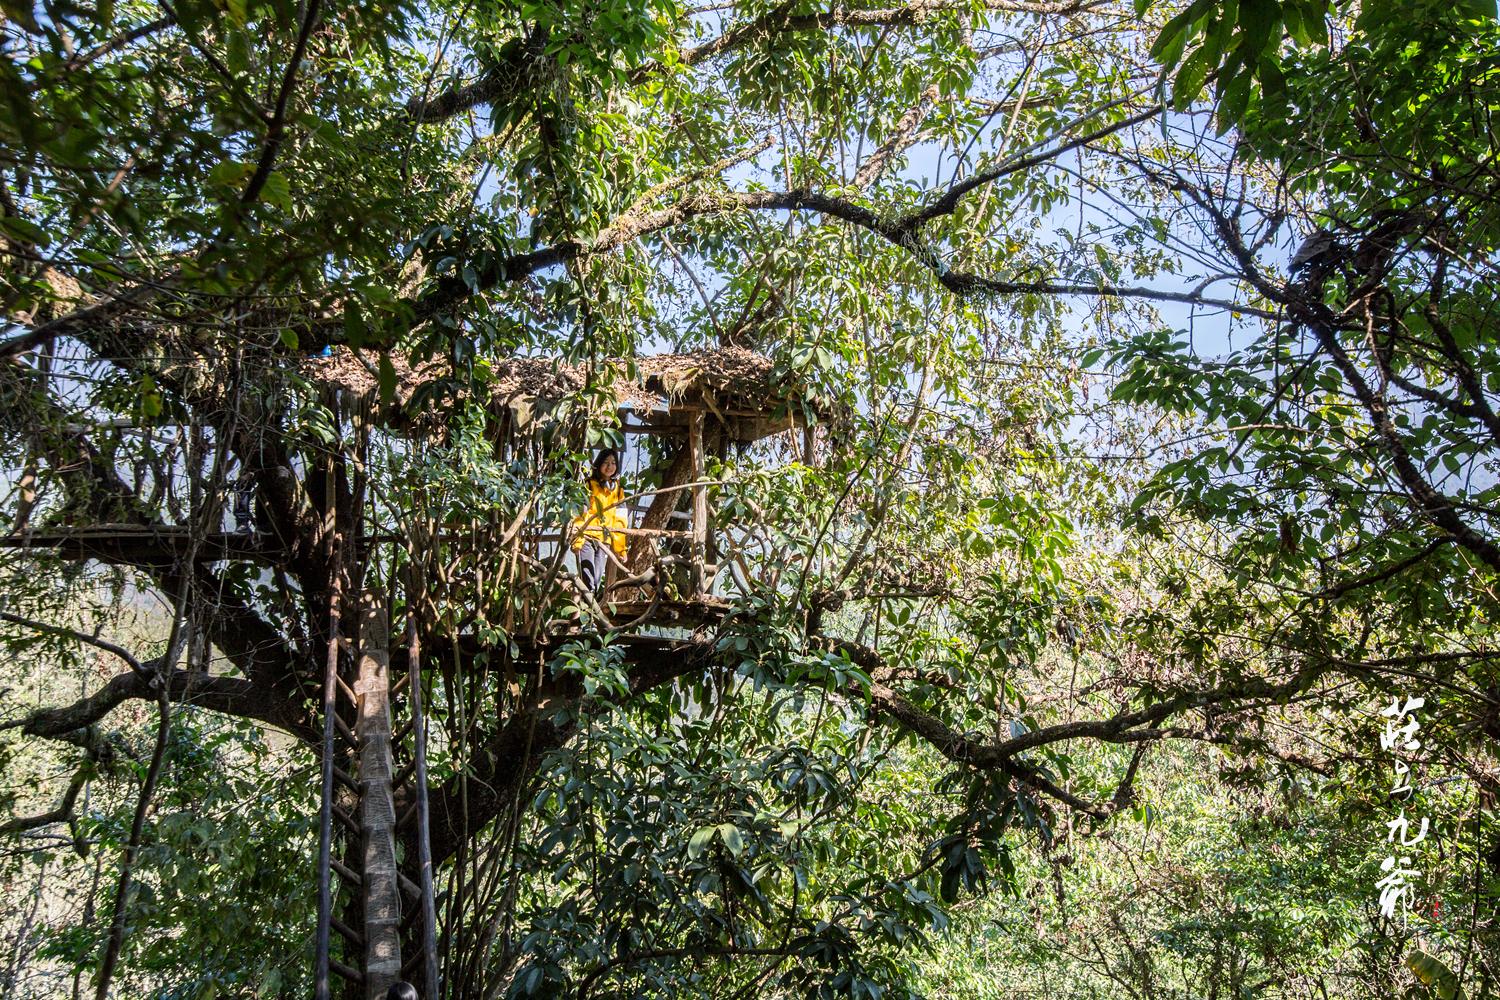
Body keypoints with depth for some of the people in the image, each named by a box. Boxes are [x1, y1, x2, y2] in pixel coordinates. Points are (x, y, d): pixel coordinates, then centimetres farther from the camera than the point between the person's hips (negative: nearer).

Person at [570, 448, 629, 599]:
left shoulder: (618, 490, 17)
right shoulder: (589, 485, 2)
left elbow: (620, 521, 18)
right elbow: (579, 513, -4)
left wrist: (620, 547, 13)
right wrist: (577, 538, -15)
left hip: (604, 540, 4)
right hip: (587, 537, -4)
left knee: (598, 580, 3)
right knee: (587, 581, -13)